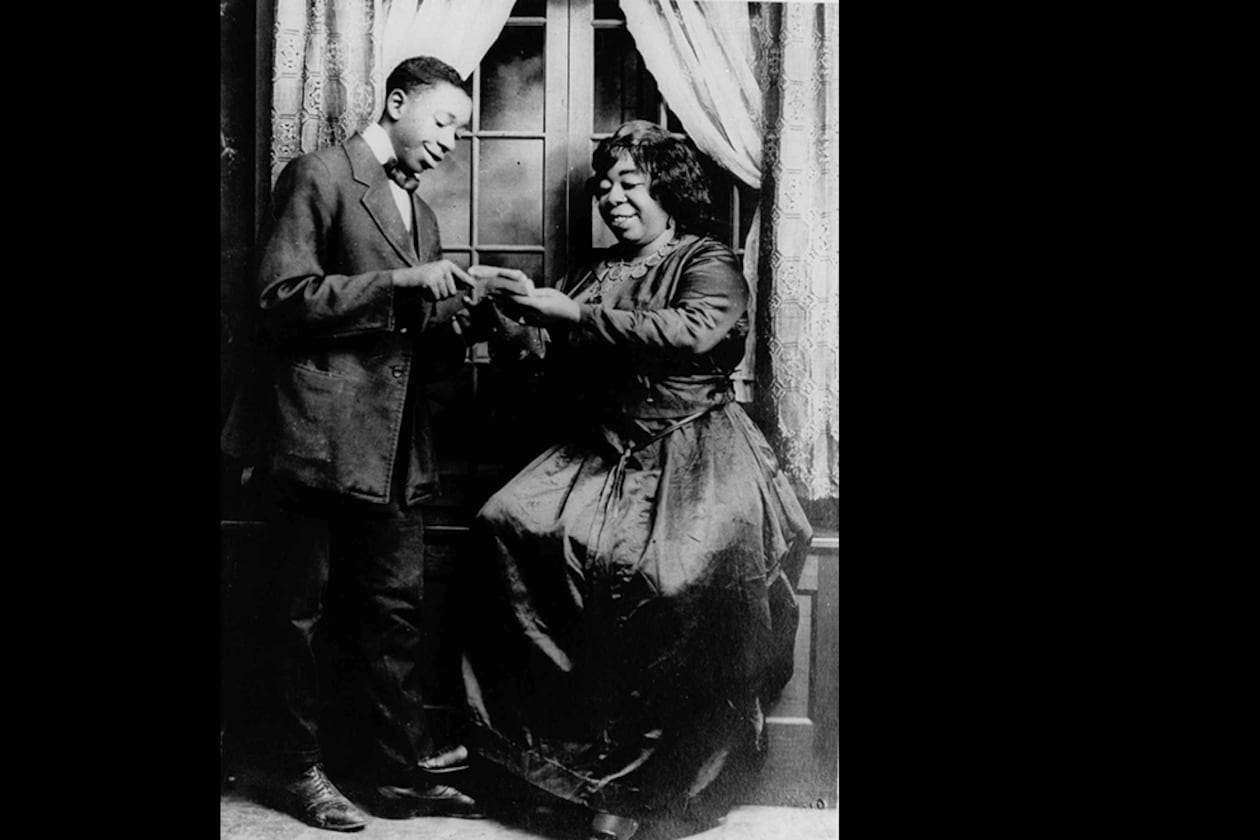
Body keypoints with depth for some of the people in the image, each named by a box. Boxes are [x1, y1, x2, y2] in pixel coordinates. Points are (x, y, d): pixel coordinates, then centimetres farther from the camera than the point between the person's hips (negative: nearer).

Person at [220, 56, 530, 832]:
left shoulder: (420, 213, 20)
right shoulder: (319, 177, -3)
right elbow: (282, 299, -12)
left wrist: (465, 300, 0)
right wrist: (400, 281, -17)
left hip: (394, 447, 7)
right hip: (317, 436, -7)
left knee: (396, 609, 9)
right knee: (300, 611, 5)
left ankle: (403, 772, 19)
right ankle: (299, 770, 20)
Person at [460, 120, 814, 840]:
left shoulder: (710, 263, 4)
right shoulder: (593, 275, 21)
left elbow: (695, 331, -18)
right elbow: (559, 387, 21)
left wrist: (576, 316, -16)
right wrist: (521, 332, 2)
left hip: (694, 452, -5)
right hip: (599, 451, 5)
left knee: (676, 571, -31)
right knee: (507, 525, -20)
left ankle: (634, 780, -12)